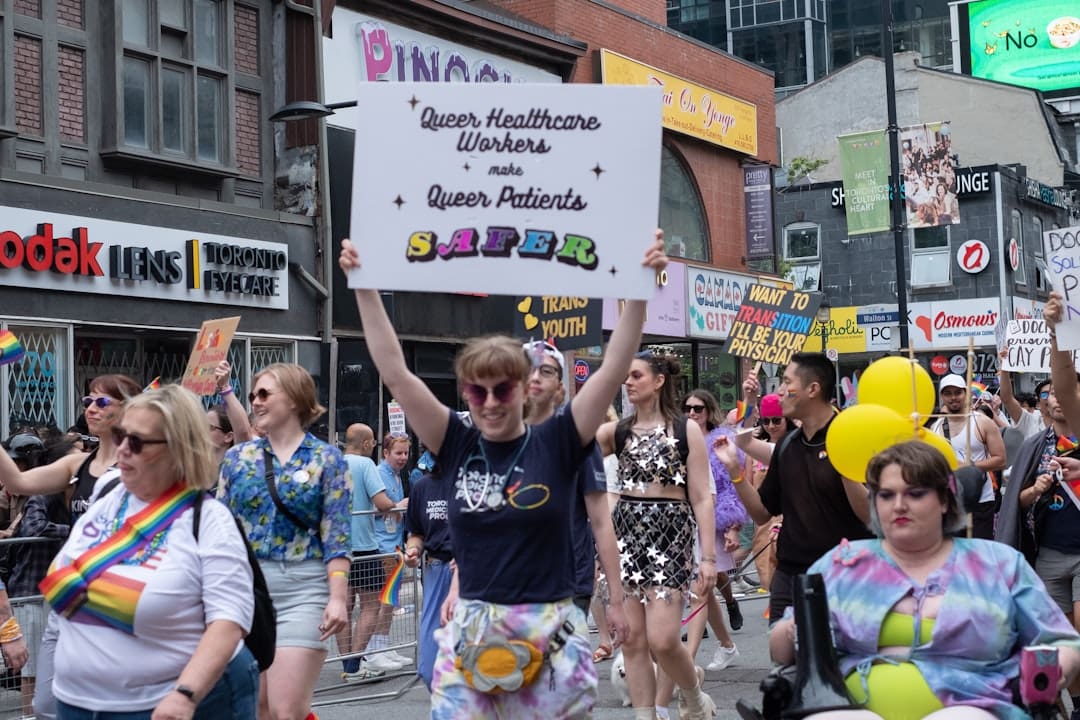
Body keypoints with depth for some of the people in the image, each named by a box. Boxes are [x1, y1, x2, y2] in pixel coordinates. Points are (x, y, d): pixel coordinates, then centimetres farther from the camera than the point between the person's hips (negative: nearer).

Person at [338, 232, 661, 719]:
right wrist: (365, 289, -5)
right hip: (471, 635, 2)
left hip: (549, 634, -1)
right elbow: (395, 373, -1)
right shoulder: (456, 447, 3)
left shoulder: (556, 444, -2)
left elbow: (613, 370, -9)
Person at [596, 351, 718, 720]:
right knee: (631, 640, 2)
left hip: (670, 534, -4)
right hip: (625, 533, 4)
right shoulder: (616, 430, 8)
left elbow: (702, 498, -3)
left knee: (662, 640, -10)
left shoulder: (686, 429, -1)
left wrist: (708, 556, -9)